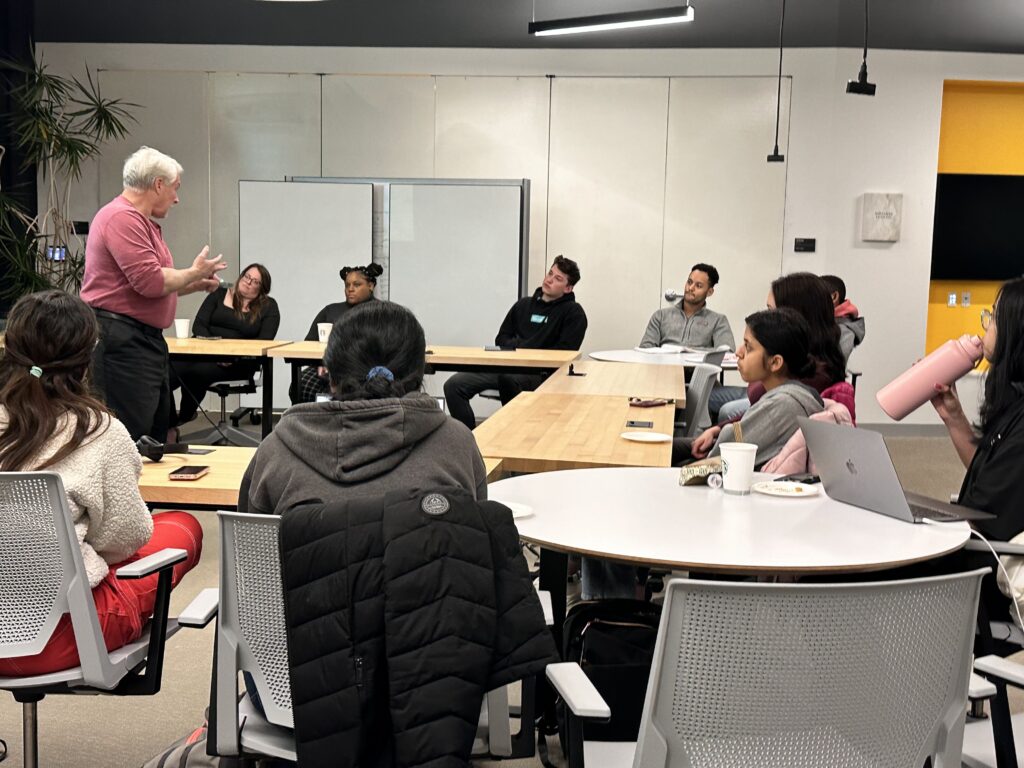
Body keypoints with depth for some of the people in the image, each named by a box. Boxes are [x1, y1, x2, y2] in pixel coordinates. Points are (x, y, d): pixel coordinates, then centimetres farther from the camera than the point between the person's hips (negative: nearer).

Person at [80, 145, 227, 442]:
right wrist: (194, 272, -7)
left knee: (156, 433, 15)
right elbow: (150, 282, -22)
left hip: (146, 339, 11)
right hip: (120, 338, -11)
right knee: (131, 439, -11)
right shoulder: (122, 218, -15)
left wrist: (195, 284, 19)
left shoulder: (143, 222, 19)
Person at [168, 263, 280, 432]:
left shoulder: (268, 307, 10)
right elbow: (198, 325, 7)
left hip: (239, 362, -2)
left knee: (198, 371, -33)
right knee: (168, 371, -29)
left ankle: (185, 416, -5)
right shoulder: (219, 294, 17)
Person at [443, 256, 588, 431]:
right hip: (506, 366, 6)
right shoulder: (524, 304, 24)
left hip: (539, 375, -6)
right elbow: (501, 339, 24)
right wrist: (518, 344, 2)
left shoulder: (573, 313, 7)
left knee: (508, 376, -41)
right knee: (453, 385, -15)